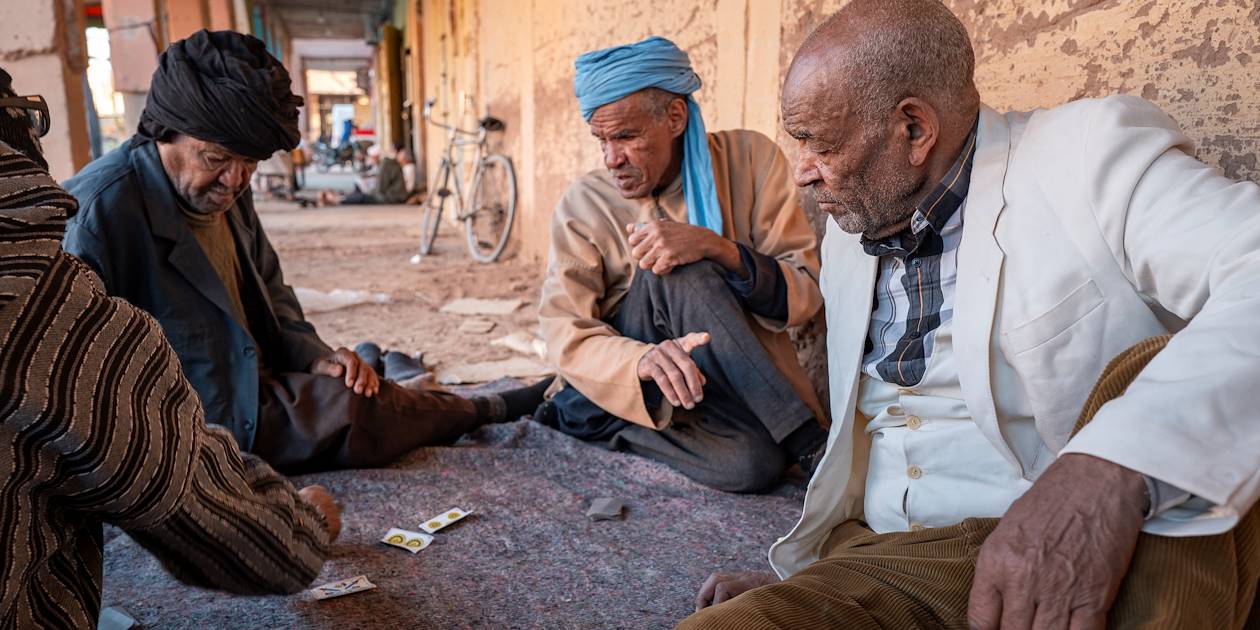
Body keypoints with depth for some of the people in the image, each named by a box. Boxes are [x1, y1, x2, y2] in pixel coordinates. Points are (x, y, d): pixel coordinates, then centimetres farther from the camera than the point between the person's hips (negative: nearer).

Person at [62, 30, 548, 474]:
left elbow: (270, 295, 17)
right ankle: (486, 411, 2)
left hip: (244, 394, 9)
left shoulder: (228, 192, 5)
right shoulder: (102, 210, -21)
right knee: (348, 407, -16)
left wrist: (314, 357, 0)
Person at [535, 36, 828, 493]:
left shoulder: (750, 159, -5)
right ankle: (809, 443, -19)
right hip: (620, 387, -1)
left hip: (729, 386, 2)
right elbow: (565, 334, -13)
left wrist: (717, 248, -29)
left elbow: (806, 294, -9)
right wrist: (644, 360, -36)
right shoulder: (582, 205, -6)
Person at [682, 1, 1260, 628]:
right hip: (882, 565, 3)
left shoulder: (1090, 151, -5)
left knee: (1154, 379, -29)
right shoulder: (848, 236, 16)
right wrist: (801, 572, 14)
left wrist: (1110, 465, -36)